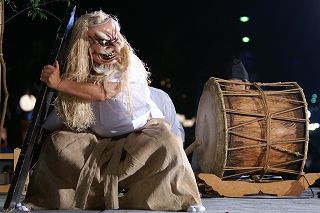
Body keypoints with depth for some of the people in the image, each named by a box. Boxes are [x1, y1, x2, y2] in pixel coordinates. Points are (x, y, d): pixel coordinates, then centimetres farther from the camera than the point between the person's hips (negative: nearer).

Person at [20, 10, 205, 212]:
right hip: (102, 143, 4)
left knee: (166, 143, -34)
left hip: (143, 131, -4)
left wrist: (59, 83, -28)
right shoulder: (80, 73, -5)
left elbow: (102, 93, -30)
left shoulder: (129, 65, -18)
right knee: (58, 142, -13)